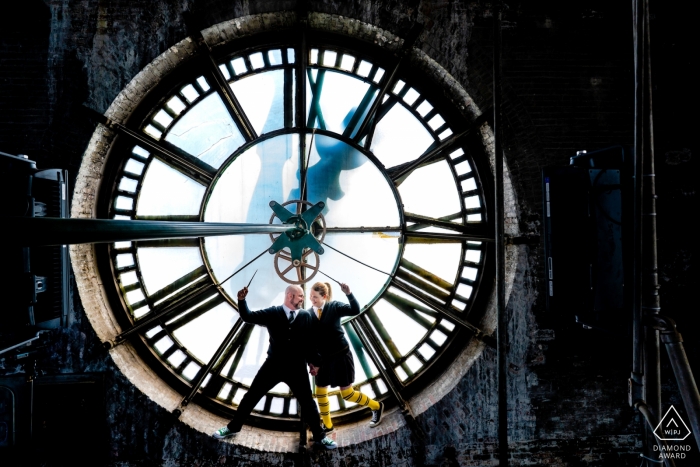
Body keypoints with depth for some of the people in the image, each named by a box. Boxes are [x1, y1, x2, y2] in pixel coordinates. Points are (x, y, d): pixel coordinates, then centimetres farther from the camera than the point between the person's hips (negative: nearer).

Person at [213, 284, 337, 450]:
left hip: (296, 368, 0)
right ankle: (232, 427, 24)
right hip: (273, 365, 0)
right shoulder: (272, 313, -2)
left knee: (308, 403, 7)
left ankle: (319, 436, 24)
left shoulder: (306, 316, -1)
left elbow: (311, 341, 1)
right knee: (251, 396, 7)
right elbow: (248, 317, -5)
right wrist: (242, 300, -21)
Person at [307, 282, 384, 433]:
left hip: (340, 355, -4)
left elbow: (355, 311, -25)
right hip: (323, 359, 4)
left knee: (347, 393, 0)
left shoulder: (334, 307, -11)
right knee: (320, 393, 11)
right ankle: (327, 425, 31)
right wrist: (311, 361, -3)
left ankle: (376, 406, 24)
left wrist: (349, 294, -40)